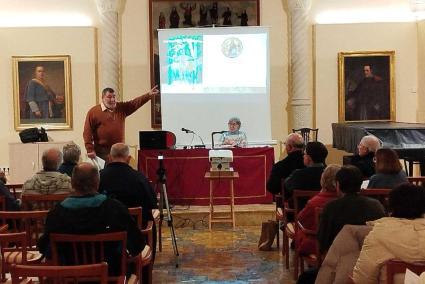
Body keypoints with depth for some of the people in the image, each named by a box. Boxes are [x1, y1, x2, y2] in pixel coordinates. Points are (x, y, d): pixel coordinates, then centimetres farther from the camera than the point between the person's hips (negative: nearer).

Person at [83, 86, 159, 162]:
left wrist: (149, 95, -12)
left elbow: (135, 102, 2)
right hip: (102, 152, -5)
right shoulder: (93, 112, -4)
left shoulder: (122, 108, 11)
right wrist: (90, 150, -13)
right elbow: (87, 132, -7)